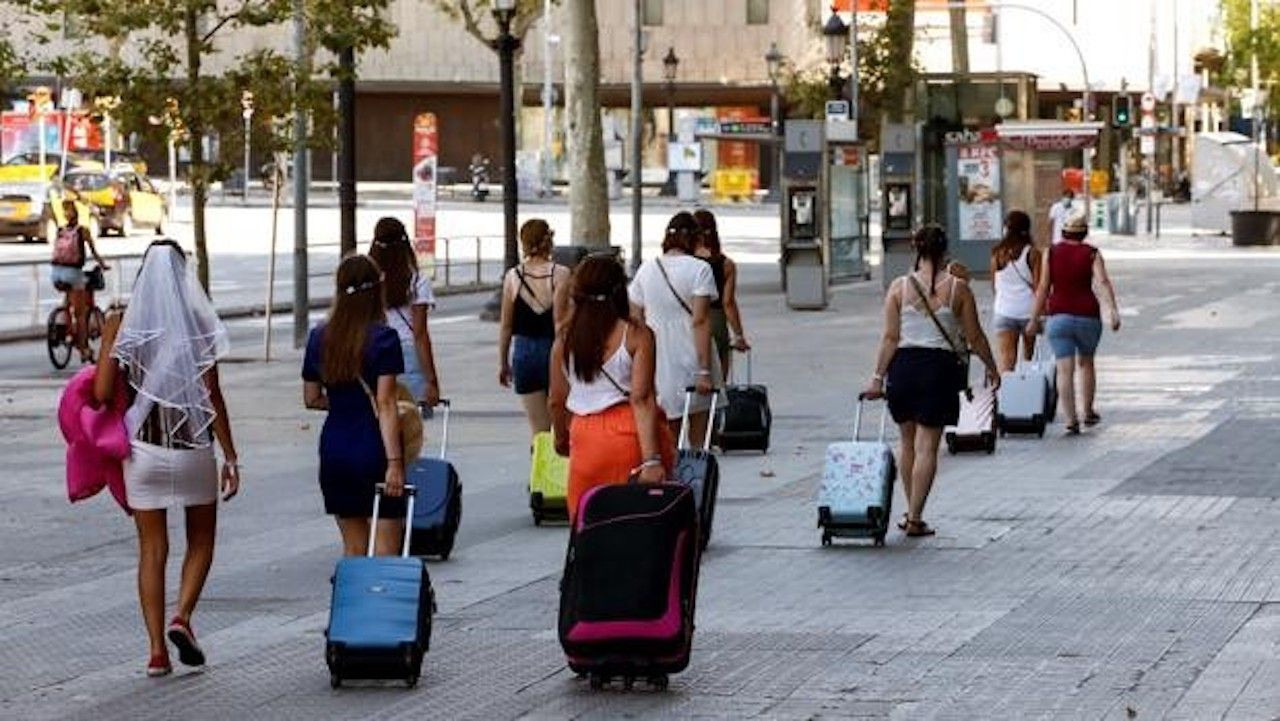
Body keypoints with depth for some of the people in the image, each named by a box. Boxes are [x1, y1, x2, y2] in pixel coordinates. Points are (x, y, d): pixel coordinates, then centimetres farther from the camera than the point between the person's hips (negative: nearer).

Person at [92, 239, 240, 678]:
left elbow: (102, 392, -8)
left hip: (142, 448, 1)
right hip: (193, 447, -1)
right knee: (201, 539, 17)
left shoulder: (120, 324, -5)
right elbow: (213, 397, -8)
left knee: (152, 549, 8)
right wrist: (230, 457, -3)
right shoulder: (197, 324, -7)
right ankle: (183, 615, -4)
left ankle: (157, 650, 4)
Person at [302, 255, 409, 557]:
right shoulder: (383, 339, -11)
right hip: (374, 452, -5)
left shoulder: (320, 338, 4)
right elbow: (385, 404, -16)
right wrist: (394, 461, -16)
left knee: (353, 547, 14)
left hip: (335, 452, 5)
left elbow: (312, 398, 10)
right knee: (385, 550, 0)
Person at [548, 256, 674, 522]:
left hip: (585, 436, 3)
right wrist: (651, 458, -16)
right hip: (629, 431, -3)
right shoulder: (636, 335, -6)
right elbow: (642, 399, -13)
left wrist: (561, 438, 30)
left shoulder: (564, 341, 4)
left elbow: (557, 401, 11)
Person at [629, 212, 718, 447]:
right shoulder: (699, 269, -8)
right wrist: (705, 370, -16)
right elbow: (700, 321, -14)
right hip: (690, 362, -4)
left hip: (656, 363, 4)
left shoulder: (646, 269, 5)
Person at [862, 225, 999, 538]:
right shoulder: (957, 289, -4)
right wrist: (992, 368, 15)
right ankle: (915, 519, -3)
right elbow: (975, 337, 1)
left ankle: (912, 511, 24)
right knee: (927, 446, 0)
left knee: (908, 442, 17)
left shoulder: (898, 287, -1)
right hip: (940, 366, -2)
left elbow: (890, 337, -4)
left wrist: (878, 377, 1)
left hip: (903, 365, 2)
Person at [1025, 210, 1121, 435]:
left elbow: (1043, 287, -1)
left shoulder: (1051, 254, 2)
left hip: (1059, 317, 0)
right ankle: (1088, 413, 29)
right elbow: (1103, 281, -14)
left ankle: (1071, 420, -15)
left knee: (1065, 370, -4)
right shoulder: (1092, 254, 0)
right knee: (1085, 363, 22)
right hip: (1088, 316, 1)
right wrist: (1113, 311, -21)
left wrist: (1034, 319, 4)